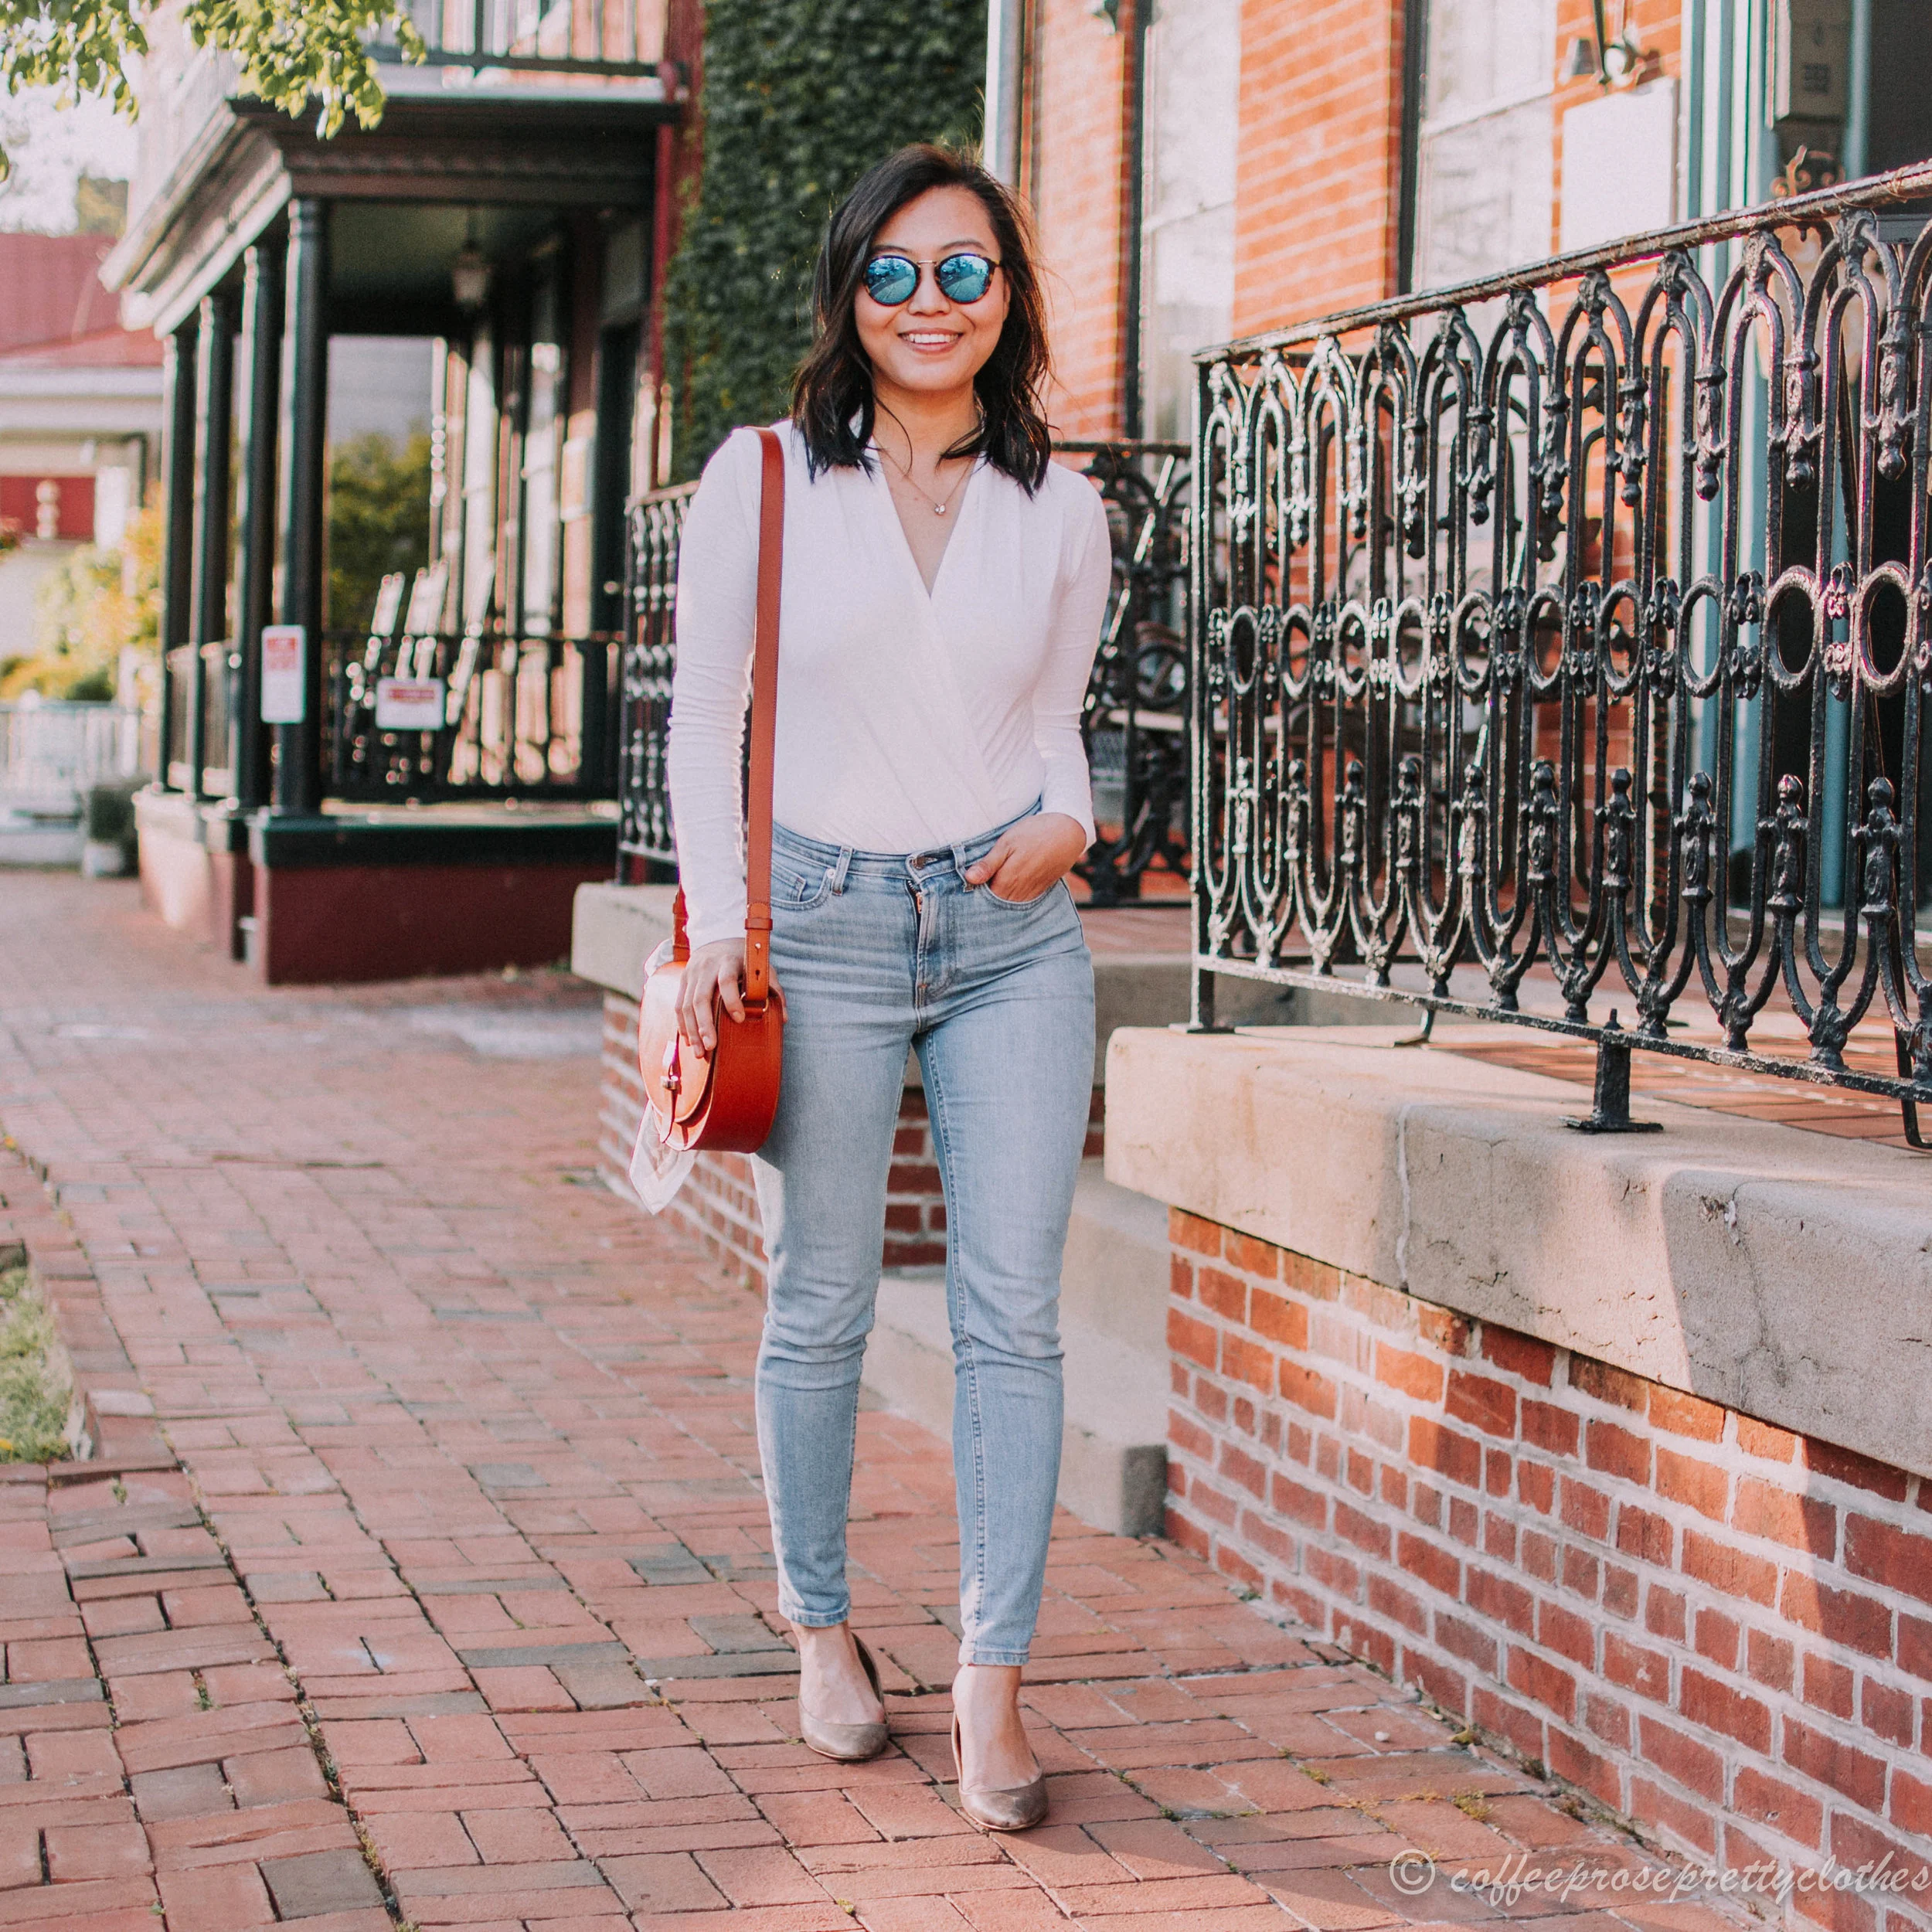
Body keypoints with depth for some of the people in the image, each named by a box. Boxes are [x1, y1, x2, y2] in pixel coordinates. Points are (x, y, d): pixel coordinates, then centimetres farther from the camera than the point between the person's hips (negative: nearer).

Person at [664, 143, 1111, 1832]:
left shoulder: (1060, 509, 7)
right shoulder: (763, 479, 1)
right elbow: (707, 714, 3)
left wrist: (1068, 824, -3)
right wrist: (715, 928, -4)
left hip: (1014, 934, 2)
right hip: (823, 922, -2)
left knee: (1013, 1311, -3)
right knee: (821, 1306, 5)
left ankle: (994, 1681, 2)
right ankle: (824, 1631, 24)